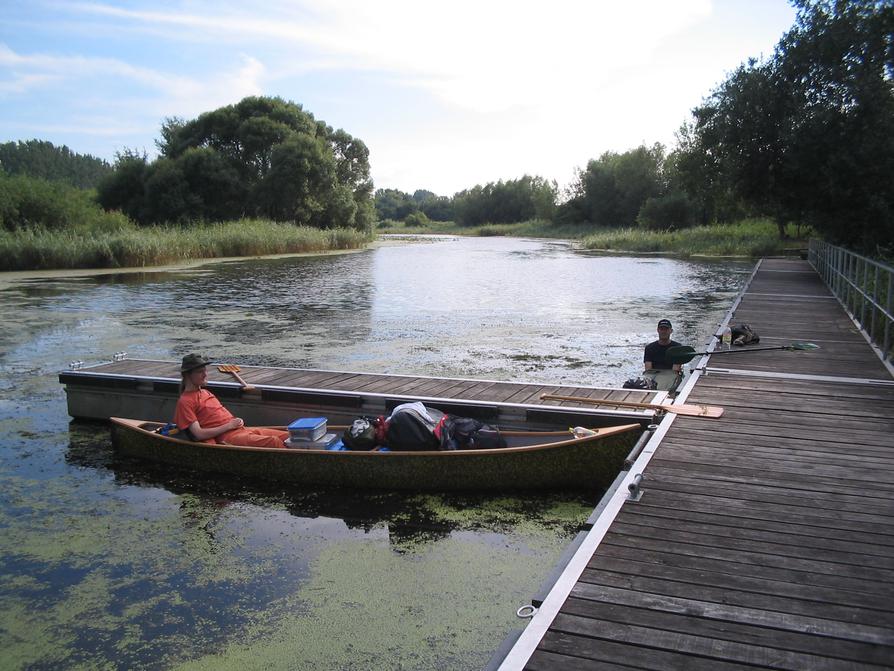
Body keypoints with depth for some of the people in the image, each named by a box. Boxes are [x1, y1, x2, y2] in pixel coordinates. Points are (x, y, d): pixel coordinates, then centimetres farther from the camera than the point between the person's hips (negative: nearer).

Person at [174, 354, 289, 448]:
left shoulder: (205, 392, 23)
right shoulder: (185, 401, -3)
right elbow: (199, 434, -11)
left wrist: (236, 421, 6)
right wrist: (229, 425, -10)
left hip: (242, 429, 9)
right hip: (228, 438, -9)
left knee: (287, 436, -8)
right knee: (274, 442, -29)